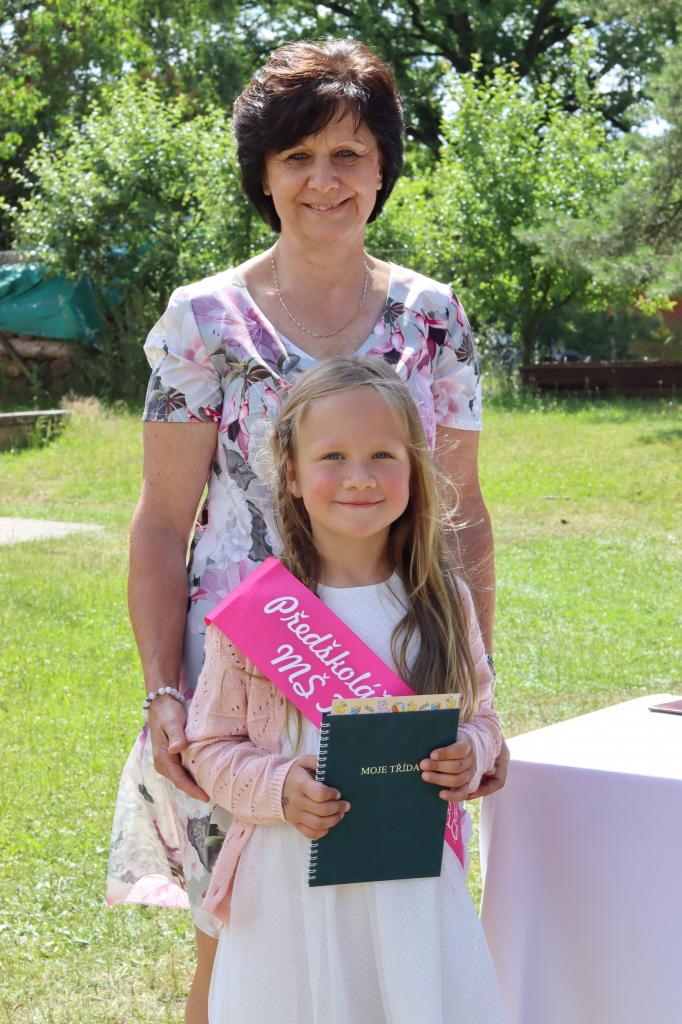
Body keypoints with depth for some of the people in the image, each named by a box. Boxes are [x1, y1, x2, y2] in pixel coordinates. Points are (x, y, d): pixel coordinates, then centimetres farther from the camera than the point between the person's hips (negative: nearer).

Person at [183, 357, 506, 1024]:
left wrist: (470, 754, -9)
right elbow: (210, 746, 0)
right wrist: (277, 788, -18)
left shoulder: (442, 601, 2)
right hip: (290, 886, -2)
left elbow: (479, 715, 13)